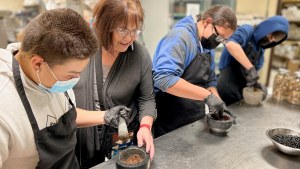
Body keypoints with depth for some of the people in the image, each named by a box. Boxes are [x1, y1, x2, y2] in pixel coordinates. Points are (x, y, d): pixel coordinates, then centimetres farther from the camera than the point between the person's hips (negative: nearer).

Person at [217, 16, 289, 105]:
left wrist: (255, 82, -5)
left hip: (241, 91, 8)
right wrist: (250, 68, -30)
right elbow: (230, 44, -31)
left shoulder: (261, 49, 14)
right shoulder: (247, 30, -8)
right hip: (227, 89, -8)